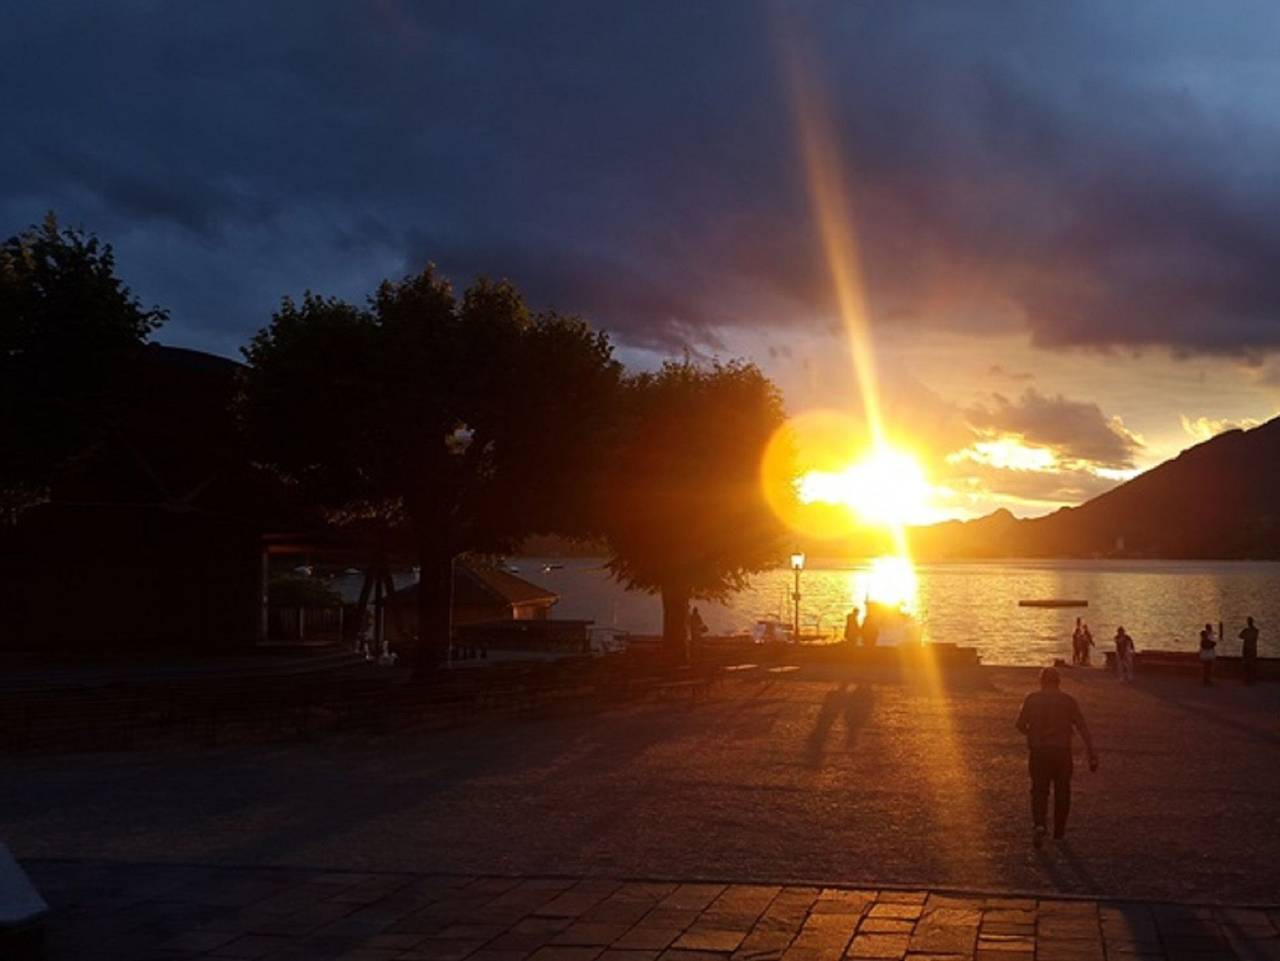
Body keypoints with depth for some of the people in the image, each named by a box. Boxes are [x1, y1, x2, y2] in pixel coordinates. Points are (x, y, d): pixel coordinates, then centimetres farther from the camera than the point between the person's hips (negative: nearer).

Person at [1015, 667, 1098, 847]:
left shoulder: (1031, 699, 0)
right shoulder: (1068, 701, 0)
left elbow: (1020, 724, -5)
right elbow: (1083, 728, -6)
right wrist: (1092, 756, -8)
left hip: (1038, 751, 0)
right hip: (1062, 751, 0)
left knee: (1039, 791, 9)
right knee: (1062, 791, 17)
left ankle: (1039, 825, -14)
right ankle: (1059, 830, 26)